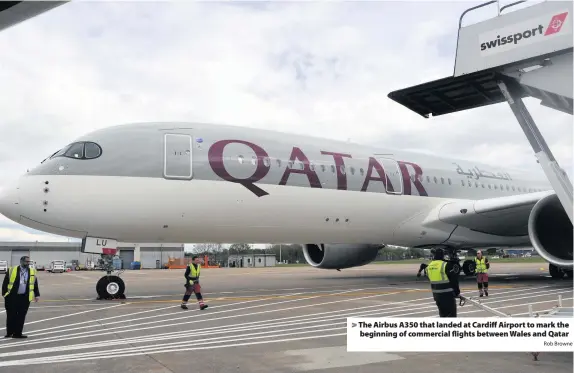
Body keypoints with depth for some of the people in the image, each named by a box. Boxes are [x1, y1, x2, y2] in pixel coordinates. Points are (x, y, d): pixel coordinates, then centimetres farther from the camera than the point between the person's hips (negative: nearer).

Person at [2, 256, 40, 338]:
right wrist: (4, 294, -1)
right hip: (12, 297, -2)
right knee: (11, 315, 4)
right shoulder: (12, 270, -1)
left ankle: (17, 333, 12)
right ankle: (9, 333, 18)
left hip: (25, 298, 2)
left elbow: (35, 284, 12)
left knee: (21, 316, 4)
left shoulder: (32, 271, 7)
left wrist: (37, 295, 8)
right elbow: (5, 283, 3)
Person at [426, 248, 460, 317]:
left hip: (436, 294, 6)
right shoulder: (446, 265, -15)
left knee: (442, 313, 20)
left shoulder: (429, 266, 4)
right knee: (451, 314, 1)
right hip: (447, 294, -6)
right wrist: (457, 292, 0)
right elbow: (454, 281, -10)